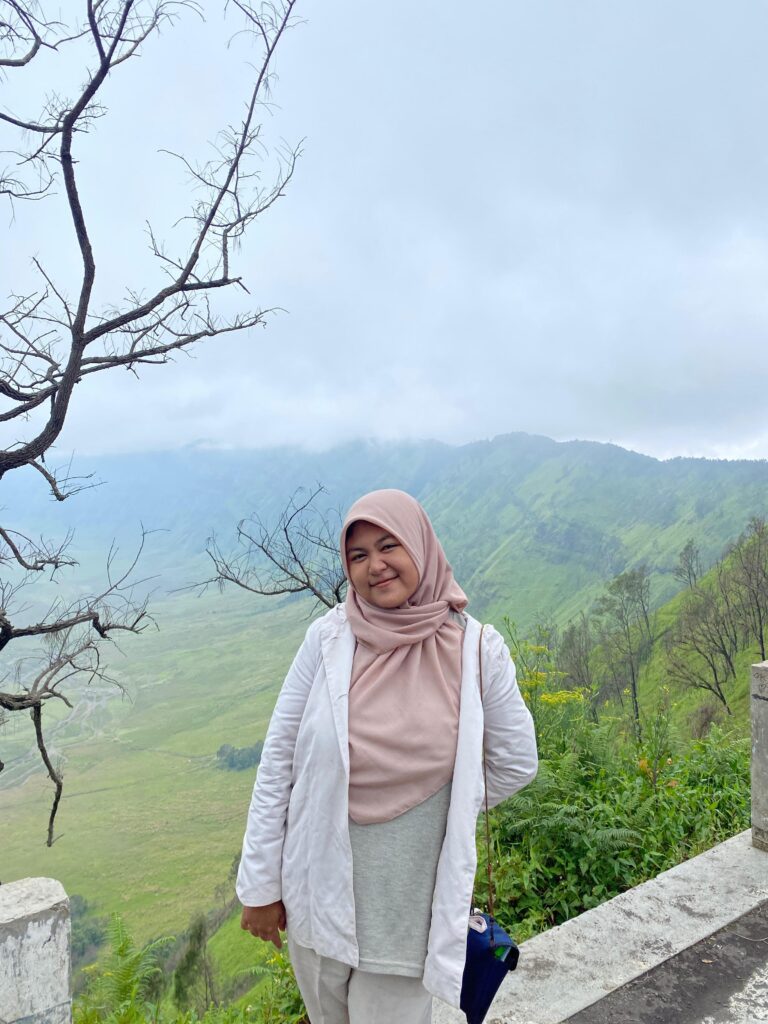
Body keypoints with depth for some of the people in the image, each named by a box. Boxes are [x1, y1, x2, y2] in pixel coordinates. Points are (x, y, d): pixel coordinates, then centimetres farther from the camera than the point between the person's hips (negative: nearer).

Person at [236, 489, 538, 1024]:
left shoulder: (478, 650, -12)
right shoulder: (328, 638, -12)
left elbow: (516, 764, 2)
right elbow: (277, 764, -6)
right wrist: (260, 884, -3)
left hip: (407, 907, -1)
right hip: (319, 893, 1)